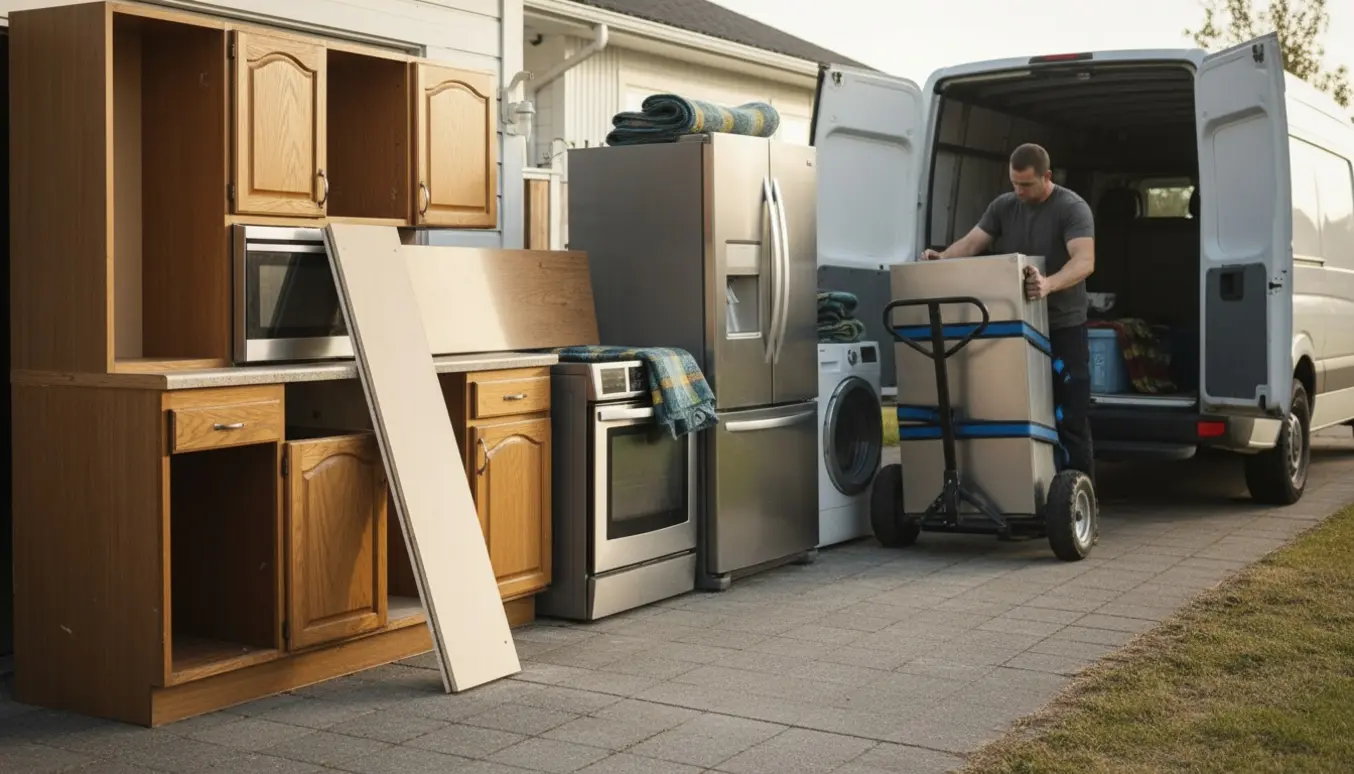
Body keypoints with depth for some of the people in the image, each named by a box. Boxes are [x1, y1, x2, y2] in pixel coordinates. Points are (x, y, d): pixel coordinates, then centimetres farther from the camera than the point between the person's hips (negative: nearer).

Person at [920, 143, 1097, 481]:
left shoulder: (1073, 208, -10)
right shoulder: (1003, 206, 7)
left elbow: (1085, 261, -25)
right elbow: (972, 242, -1)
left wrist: (1049, 284, -44)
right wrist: (942, 258, -22)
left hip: (1063, 326, -5)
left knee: (1070, 418, -2)